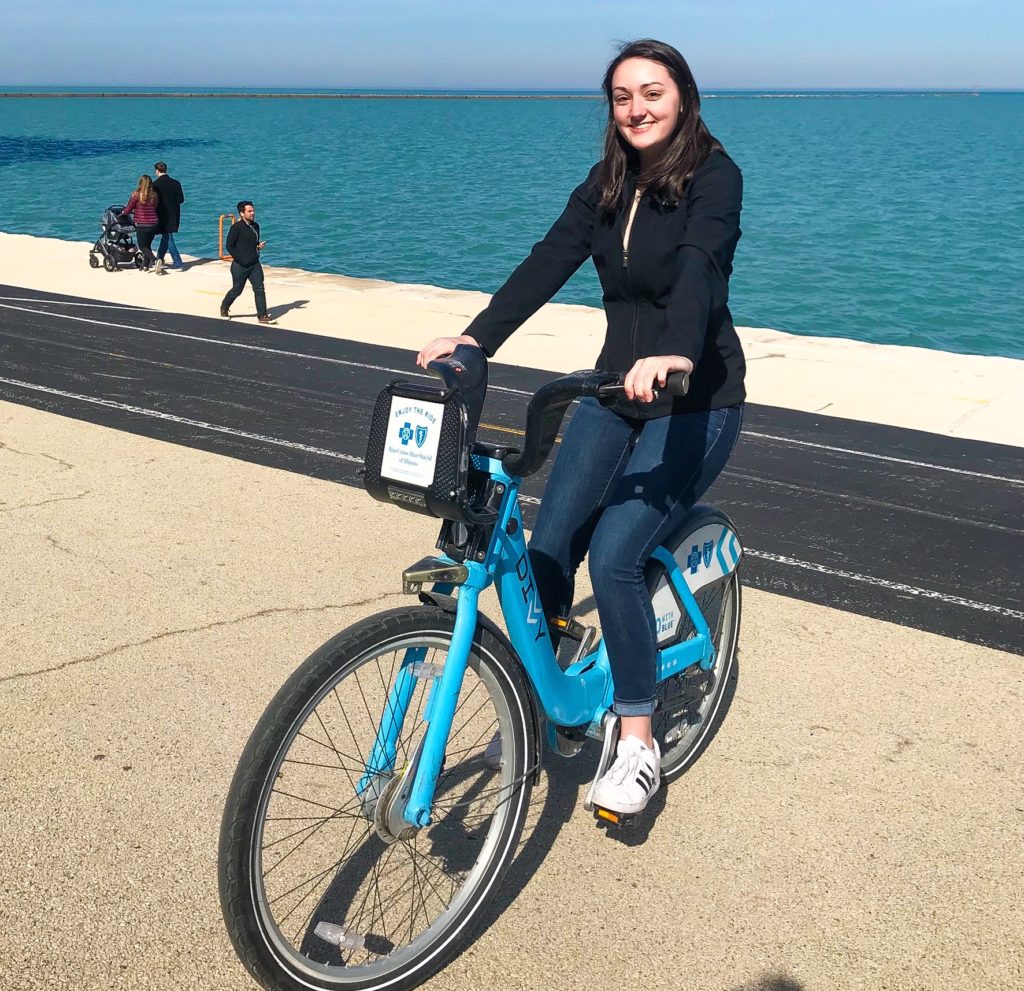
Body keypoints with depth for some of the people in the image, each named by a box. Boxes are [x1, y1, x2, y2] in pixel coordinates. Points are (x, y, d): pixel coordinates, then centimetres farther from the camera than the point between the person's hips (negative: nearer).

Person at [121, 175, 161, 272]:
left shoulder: (136, 195, -10)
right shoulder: (155, 195, 0)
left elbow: (127, 210, -4)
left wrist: (123, 212, 20)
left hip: (141, 225, -4)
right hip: (154, 224, 4)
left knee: (143, 246, 6)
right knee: (148, 245, 19)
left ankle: (155, 260, -17)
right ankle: (146, 266, 19)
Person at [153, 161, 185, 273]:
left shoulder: (155, 185, -13)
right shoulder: (176, 183, -1)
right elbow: (181, 200, 0)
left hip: (162, 216, -5)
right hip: (174, 216, 5)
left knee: (168, 239, -1)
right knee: (166, 237, 20)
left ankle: (178, 264, -8)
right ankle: (159, 259, 32)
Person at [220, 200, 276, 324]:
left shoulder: (255, 226, 9)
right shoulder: (236, 227, -13)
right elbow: (229, 246, -12)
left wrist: (260, 246, 0)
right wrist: (240, 259, -16)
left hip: (255, 264, 6)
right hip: (240, 266, -6)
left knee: (259, 289, -4)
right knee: (237, 290, 8)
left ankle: (262, 315, -2)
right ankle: (224, 307, 34)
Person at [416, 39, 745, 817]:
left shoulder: (714, 176, -11)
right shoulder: (607, 184, 7)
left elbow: (701, 264, -30)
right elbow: (550, 261, -5)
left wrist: (675, 352, -49)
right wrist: (475, 339, -18)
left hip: (695, 402, -6)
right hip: (615, 389, 6)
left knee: (614, 557, -20)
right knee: (547, 548, -5)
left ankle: (639, 746, -5)